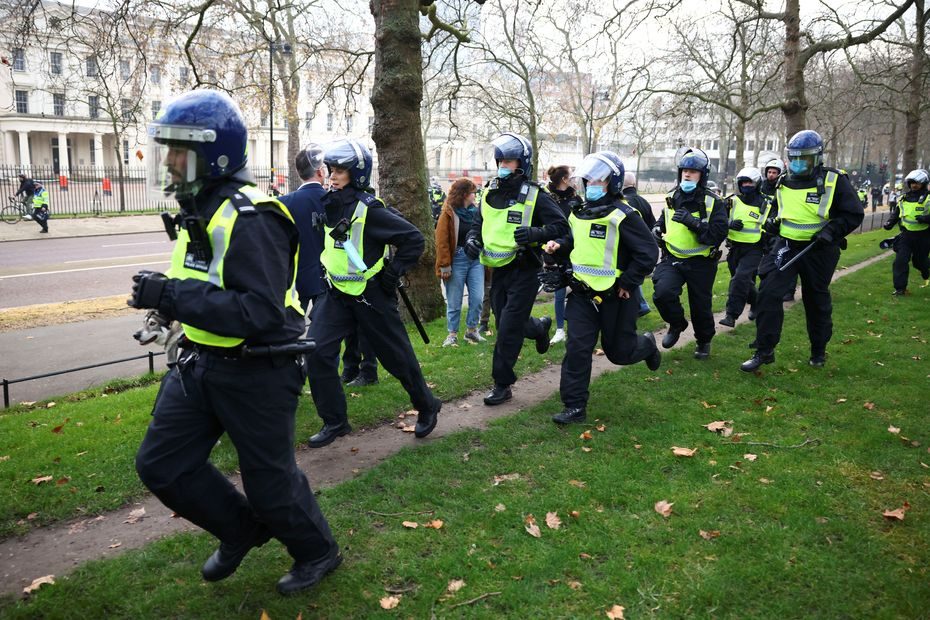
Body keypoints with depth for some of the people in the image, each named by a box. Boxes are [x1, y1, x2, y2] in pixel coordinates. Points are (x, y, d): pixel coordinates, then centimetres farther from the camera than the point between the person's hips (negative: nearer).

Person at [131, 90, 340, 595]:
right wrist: (172, 303, 8)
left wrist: (172, 296, -32)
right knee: (161, 464, 12)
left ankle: (317, 552, 35)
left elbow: (261, 312, -32)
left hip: (257, 372, -9)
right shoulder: (198, 209, 8)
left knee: (270, 480, 8)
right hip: (202, 362, 9)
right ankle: (242, 530, 34)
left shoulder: (249, 217, -23)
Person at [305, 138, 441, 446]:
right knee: (317, 352, -5)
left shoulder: (369, 209, -18)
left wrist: (393, 273, -14)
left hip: (370, 294, -6)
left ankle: (427, 406, 30)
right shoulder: (330, 205, 3)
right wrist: (327, 269, 16)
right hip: (337, 293, 6)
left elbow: (413, 238, -16)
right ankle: (334, 421, 8)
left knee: (397, 356, 5)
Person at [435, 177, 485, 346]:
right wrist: (445, 265, -14)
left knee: (477, 297, 1)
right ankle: (452, 334, 15)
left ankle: (472, 330, 18)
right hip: (457, 258, -5)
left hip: (476, 258, 5)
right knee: (454, 301, 3)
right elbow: (441, 241, -9)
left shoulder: (475, 211, 11)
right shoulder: (448, 213, -5)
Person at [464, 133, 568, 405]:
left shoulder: (535, 195, -9)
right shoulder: (490, 193, 8)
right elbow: (479, 223, 18)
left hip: (524, 271, -6)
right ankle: (540, 327, 47)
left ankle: (502, 385, 5)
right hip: (499, 270, 6)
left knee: (508, 329, -7)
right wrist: (473, 239, -4)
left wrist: (535, 233, -29)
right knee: (505, 322, 16)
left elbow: (561, 225, -12)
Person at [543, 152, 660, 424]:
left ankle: (647, 345, 45)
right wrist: (560, 245, 1)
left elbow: (648, 253, -17)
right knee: (577, 348, -3)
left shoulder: (623, 215, -16)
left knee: (618, 351, 10)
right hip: (583, 294, 5)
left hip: (614, 297, -5)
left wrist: (627, 283, -15)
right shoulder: (580, 212, 6)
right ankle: (575, 407, 4)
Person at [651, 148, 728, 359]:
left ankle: (704, 341, 38)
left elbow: (718, 234, -21)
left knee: (700, 306, 9)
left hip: (701, 263, -3)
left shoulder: (713, 202, -10)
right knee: (662, 293, -22)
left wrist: (693, 222, -29)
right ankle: (677, 324, 9)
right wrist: (657, 232, 3)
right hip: (672, 258, 3)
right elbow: (662, 221, 24)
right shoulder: (672, 198, 5)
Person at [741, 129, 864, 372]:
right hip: (786, 246, 3)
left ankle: (819, 351, 33)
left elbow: (854, 214, -6)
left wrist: (832, 230, -19)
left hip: (818, 250, -3)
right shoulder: (785, 183, 6)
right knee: (769, 292, -13)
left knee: (817, 301, 12)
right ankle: (764, 351, -5)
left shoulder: (834, 181, -8)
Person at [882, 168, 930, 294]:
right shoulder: (904, 199, 6)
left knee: (919, 261, 14)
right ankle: (900, 288, -1)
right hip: (906, 235, 3)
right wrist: (890, 223, 2)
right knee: (900, 261, -6)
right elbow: (896, 213, 18)